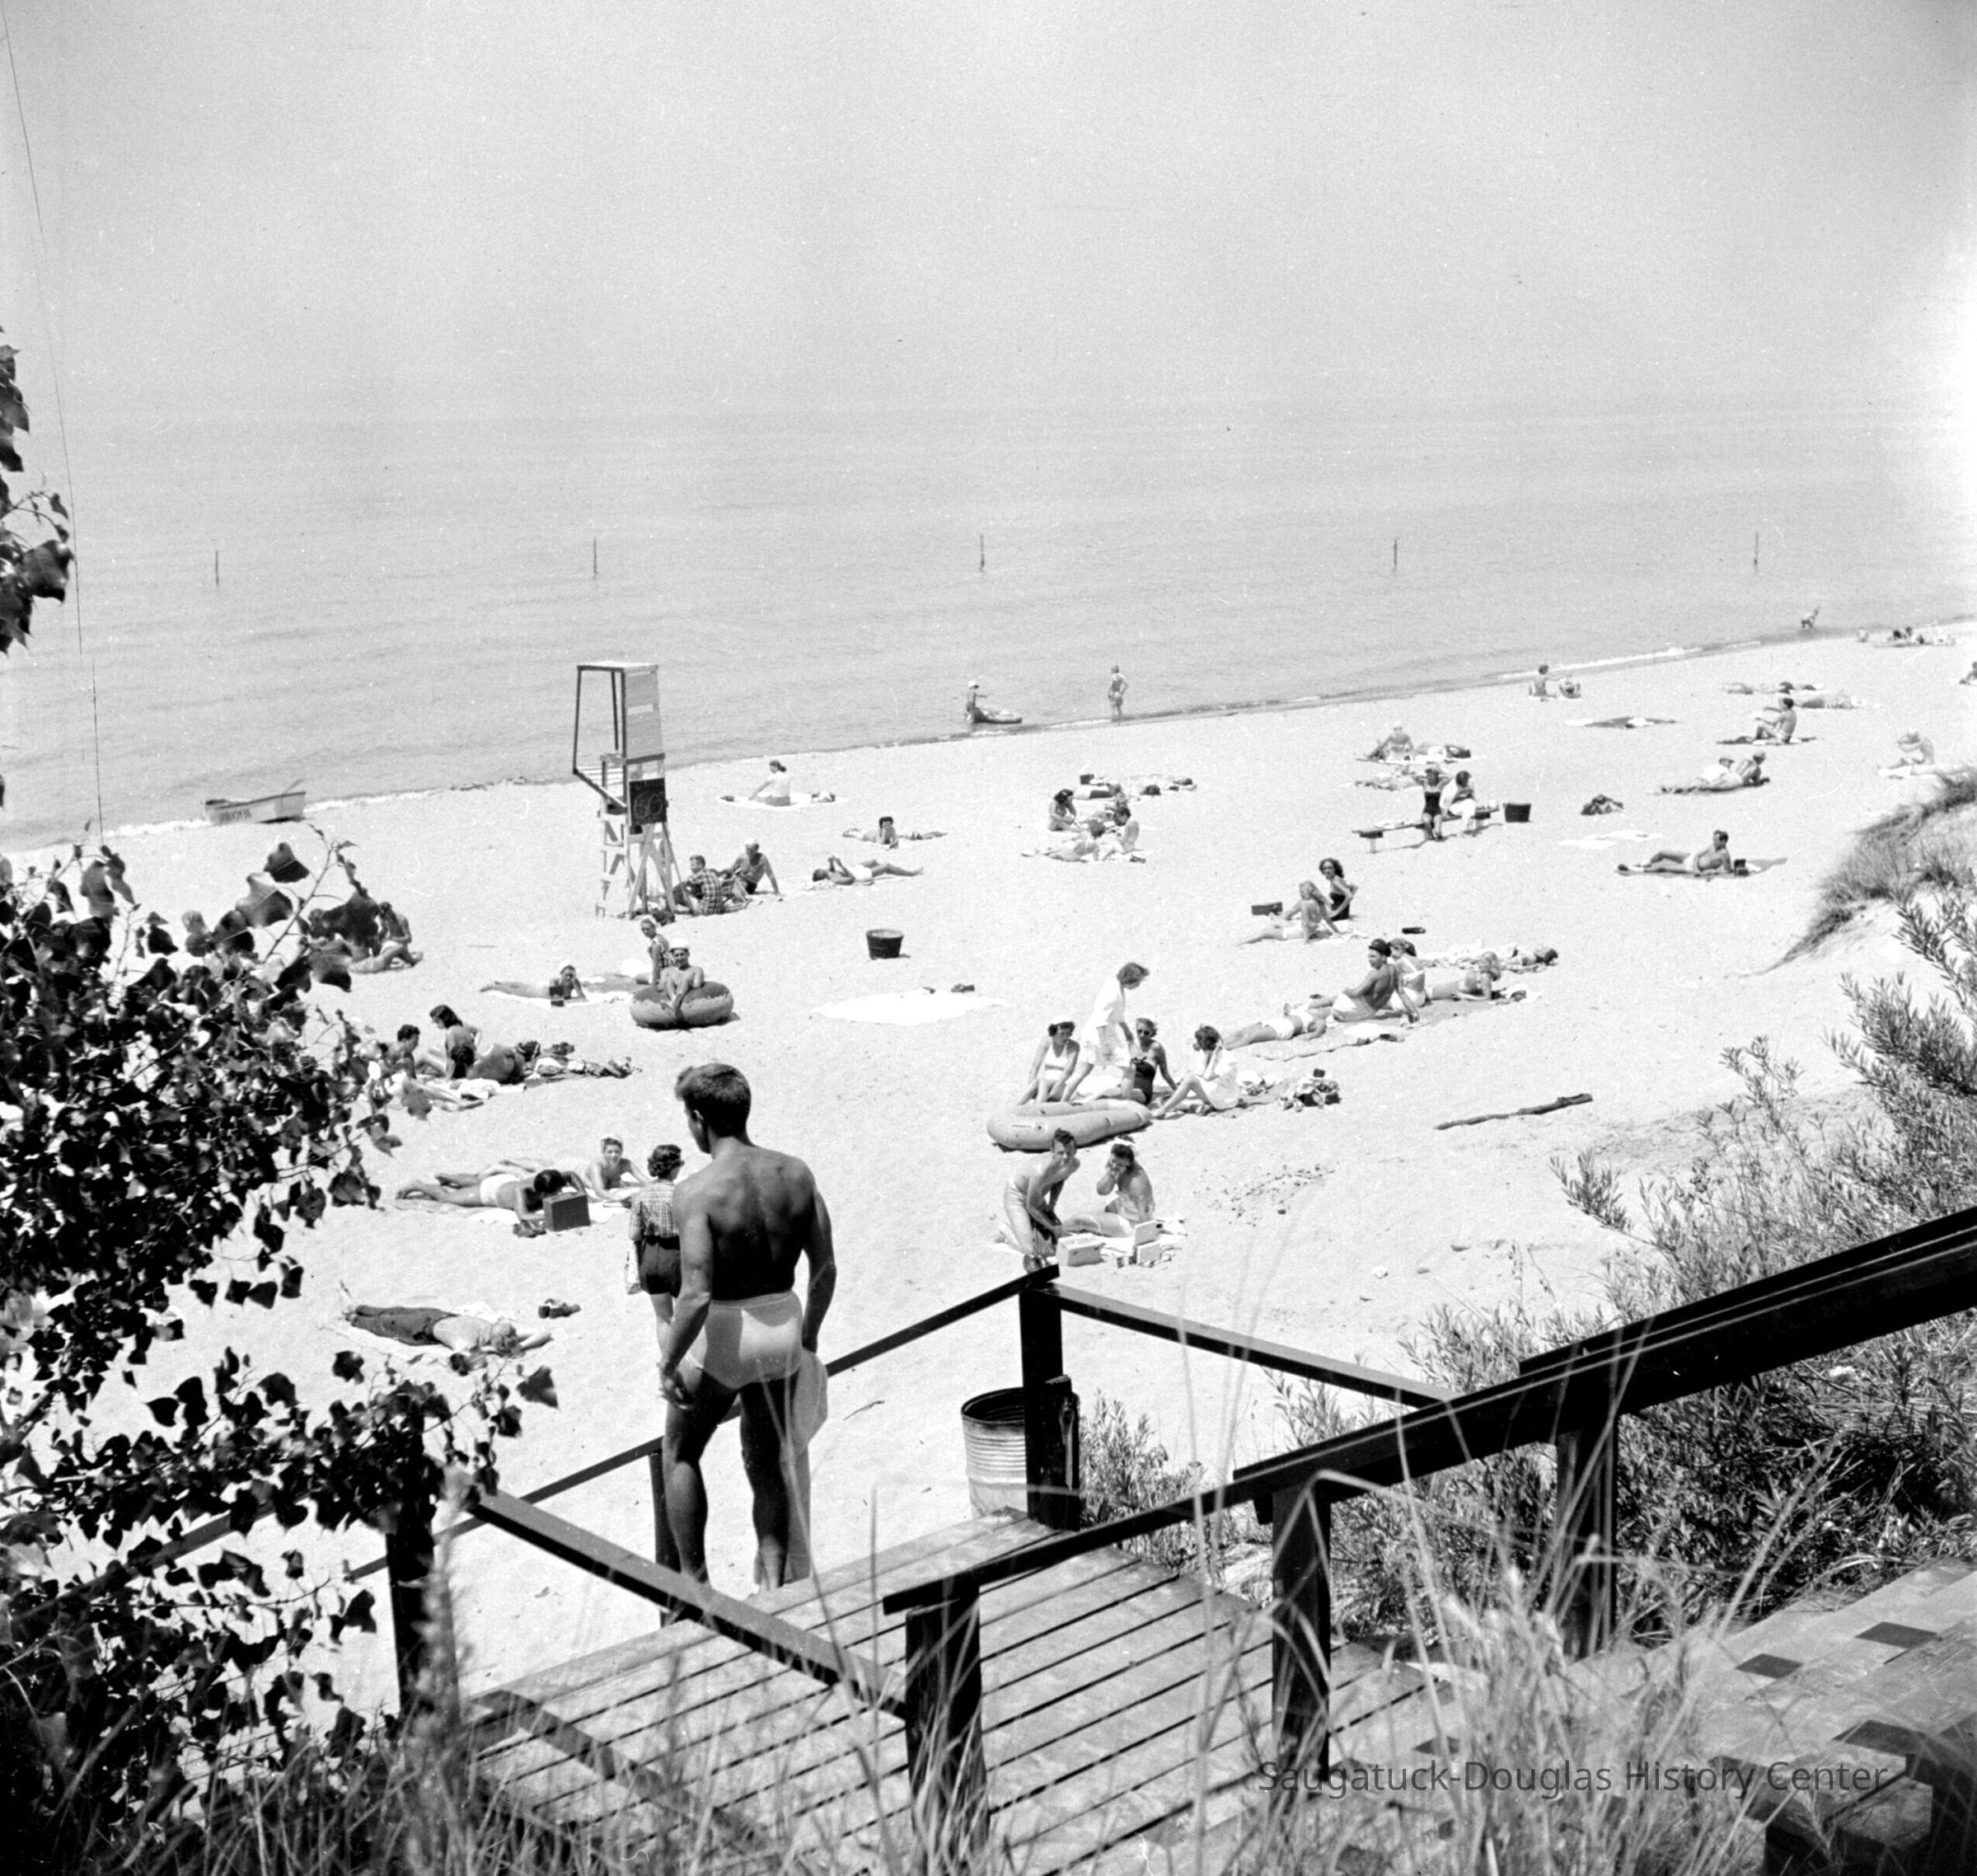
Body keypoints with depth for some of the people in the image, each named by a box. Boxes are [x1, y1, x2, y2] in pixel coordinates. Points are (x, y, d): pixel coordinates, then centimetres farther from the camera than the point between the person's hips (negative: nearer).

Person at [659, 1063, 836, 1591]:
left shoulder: (696, 1191, -20)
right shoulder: (795, 1174, -4)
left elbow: (696, 1295, -25)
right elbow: (825, 1269, 2)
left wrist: (668, 1364, -12)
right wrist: (808, 1334, 17)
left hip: (723, 1332, -5)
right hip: (783, 1323, 5)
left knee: (680, 1454, 20)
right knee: (767, 1464, 21)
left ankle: (695, 1583, 21)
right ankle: (774, 1584, 18)